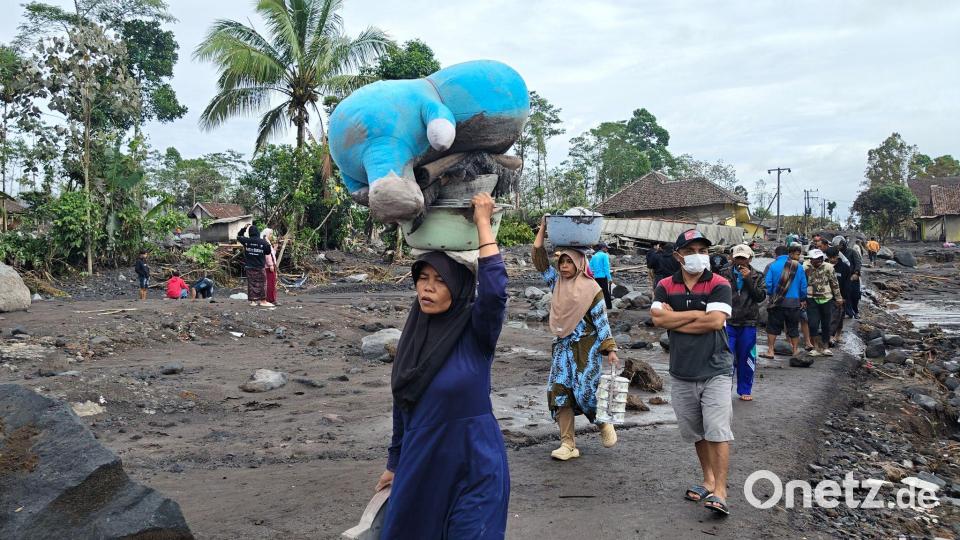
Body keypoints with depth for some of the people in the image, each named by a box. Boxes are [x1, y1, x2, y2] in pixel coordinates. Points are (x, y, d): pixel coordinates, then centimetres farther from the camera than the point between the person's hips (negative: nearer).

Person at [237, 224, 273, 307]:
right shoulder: (263, 242, -11)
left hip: (249, 267, 3)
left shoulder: (246, 241, -4)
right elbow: (268, 252, 1)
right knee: (261, 283, 4)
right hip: (259, 267, -3)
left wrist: (244, 228, 17)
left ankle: (253, 300, 12)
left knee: (251, 283, 9)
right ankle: (263, 301, 6)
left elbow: (238, 236, 15)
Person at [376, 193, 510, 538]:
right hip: (420, 465, 5)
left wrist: (483, 222, -26)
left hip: (473, 469, -5)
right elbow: (402, 403, 11)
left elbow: (495, 292, -34)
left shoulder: (476, 331, -13)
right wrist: (395, 463, 17)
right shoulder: (414, 333, 2)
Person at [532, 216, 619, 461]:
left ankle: (604, 423, 25)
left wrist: (611, 349, -11)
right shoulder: (557, 282, 7)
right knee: (559, 392, -2)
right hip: (563, 346, 5)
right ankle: (568, 445, 5)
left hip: (587, 347, -5)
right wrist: (543, 229, 4)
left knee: (586, 392, -8)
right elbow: (539, 258, 6)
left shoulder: (591, 288, -7)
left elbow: (601, 321, -7)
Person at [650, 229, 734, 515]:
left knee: (717, 432, -9)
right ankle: (708, 481, 31)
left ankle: (720, 492, -4)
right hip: (682, 373, 4)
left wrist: (675, 321, -11)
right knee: (696, 433, 15)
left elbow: (716, 321, -19)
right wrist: (699, 313, -14)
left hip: (715, 371, -4)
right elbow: (658, 317, -12)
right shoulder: (666, 286, 4)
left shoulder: (719, 285, -6)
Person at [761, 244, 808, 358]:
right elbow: (803, 286, 1)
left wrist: (770, 296, 11)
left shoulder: (773, 265, -1)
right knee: (793, 327, 12)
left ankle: (770, 351, 2)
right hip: (794, 302, 0)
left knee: (772, 326, 5)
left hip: (776, 302, 0)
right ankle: (795, 350, 18)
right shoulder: (799, 267, -2)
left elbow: (768, 282, -3)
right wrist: (803, 300, 14)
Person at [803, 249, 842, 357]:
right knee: (813, 324, -8)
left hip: (826, 299, 1)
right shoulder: (806, 268, -7)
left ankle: (826, 347, 22)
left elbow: (835, 283, 5)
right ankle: (817, 347, 3)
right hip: (812, 299, -1)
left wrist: (838, 297, 9)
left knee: (826, 325, 9)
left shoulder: (828, 267, -4)